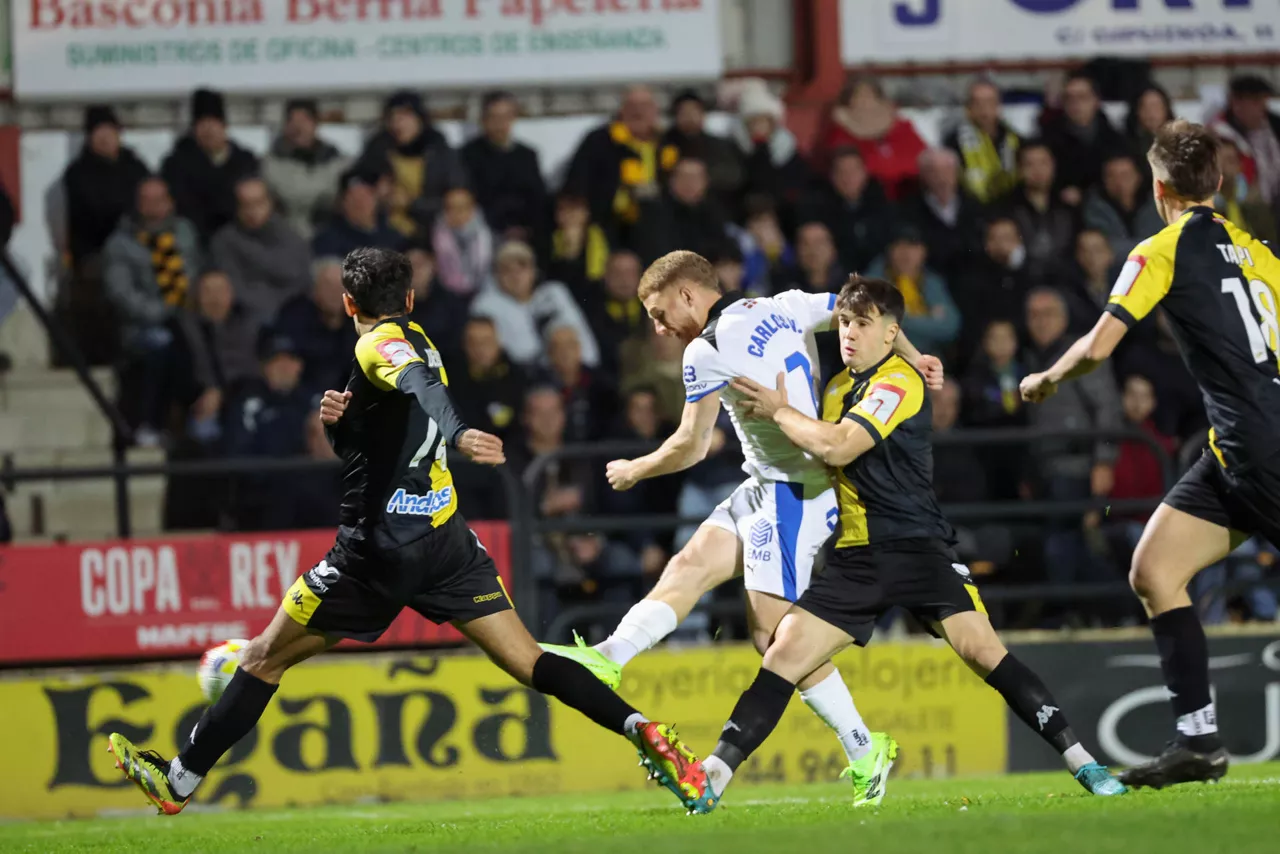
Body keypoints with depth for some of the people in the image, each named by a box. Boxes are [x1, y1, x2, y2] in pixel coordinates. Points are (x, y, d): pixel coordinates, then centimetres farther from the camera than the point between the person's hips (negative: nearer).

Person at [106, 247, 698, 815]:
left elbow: (422, 384, -31)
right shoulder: (415, 345, 18)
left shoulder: (379, 345, -7)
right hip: (446, 539, 7)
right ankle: (641, 729, -19)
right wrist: (338, 419, 3)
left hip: (383, 549, -7)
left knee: (266, 658, 5)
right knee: (527, 661, -1)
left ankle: (179, 781, 11)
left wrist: (456, 435, -48)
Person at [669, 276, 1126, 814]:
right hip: (854, 556, 6)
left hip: (915, 547, -6)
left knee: (980, 647, -19)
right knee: (784, 652, -7)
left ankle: (1080, 762, -14)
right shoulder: (839, 386, 16)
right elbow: (823, 456, 29)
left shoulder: (900, 383, -9)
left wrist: (779, 412, -8)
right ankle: (712, 776, -8)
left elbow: (837, 447, -20)